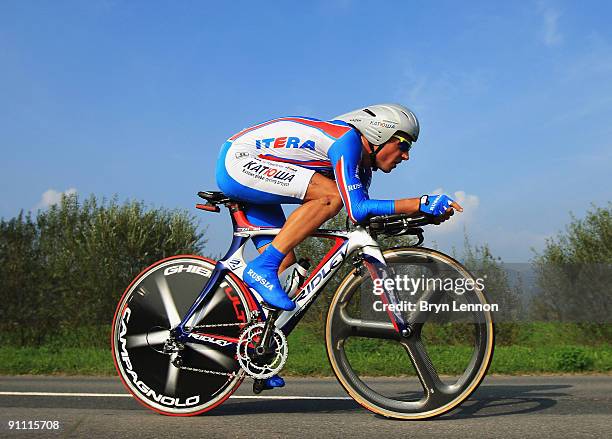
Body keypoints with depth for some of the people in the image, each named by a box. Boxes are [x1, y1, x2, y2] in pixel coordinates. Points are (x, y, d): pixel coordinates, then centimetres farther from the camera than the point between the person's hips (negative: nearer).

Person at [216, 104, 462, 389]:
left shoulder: (362, 166, 9)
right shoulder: (347, 139, -19)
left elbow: (366, 218, 7)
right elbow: (357, 210, -29)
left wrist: (423, 214, -2)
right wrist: (422, 204, -29)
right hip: (238, 160, -10)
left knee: (284, 264, 4)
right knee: (330, 196, -25)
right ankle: (261, 269, -23)